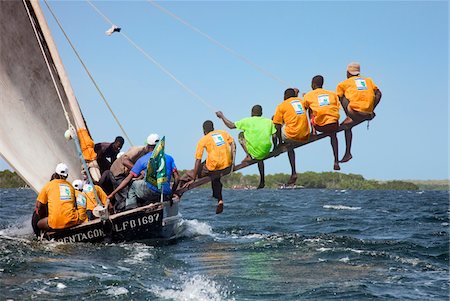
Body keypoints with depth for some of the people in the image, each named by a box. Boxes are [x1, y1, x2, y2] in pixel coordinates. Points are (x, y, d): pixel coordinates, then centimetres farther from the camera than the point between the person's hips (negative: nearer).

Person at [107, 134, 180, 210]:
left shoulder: (142, 160, 11)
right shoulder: (169, 158, 17)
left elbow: (128, 179, 10)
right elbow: (177, 177, 10)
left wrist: (113, 193, 15)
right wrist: (171, 193, 21)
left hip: (151, 192, -4)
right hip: (166, 196, 4)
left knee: (134, 185, 22)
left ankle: (129, 210, 11)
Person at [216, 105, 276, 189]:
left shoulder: (248, 121, 2)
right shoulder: (269, 121, 8)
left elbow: (231, 126, 5)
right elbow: (274, 136, 4)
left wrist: (222, 116, 19)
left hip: (253, 149, -3)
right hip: (265, 151, 3)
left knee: (241, 134, 22)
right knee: (260, 158, 40)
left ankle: (248, 156, 10)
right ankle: (262, 181, 34)